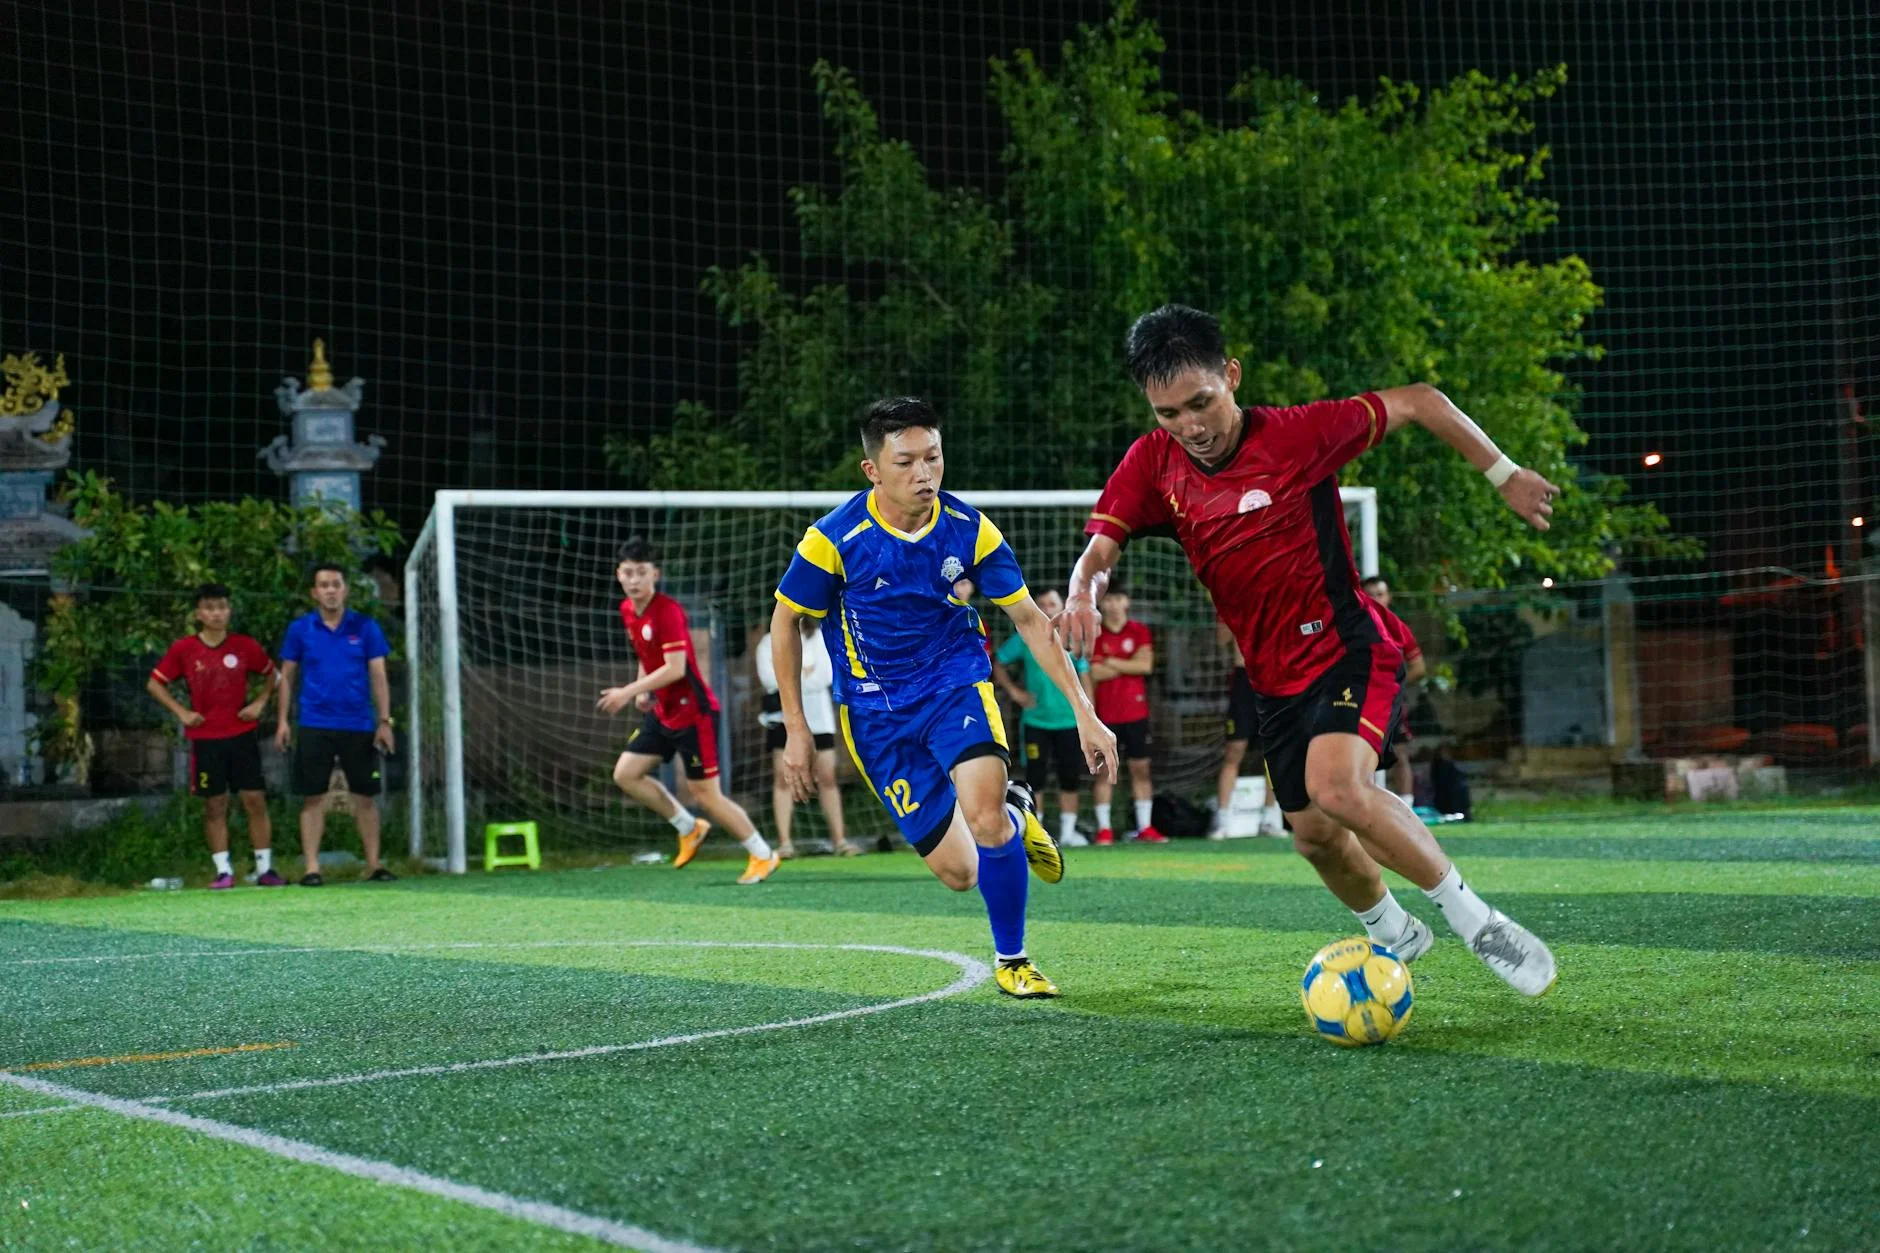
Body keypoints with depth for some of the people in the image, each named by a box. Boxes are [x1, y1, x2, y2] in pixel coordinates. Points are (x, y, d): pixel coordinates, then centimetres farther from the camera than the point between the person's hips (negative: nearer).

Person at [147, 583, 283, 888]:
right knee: (214, 805, 1)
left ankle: (265, 868, 3)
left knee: (255, 800, -2)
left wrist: (259, 703, 3)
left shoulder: (245, 646, 1)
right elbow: (154, 684, 7)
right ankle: (223, 870, 5)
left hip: (242, 734, 1)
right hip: (205, 739, -1)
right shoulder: (184, 649, -1)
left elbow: (272, 674, 16)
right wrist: (181, 712, -2)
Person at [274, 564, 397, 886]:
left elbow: (378, 676, 3)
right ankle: (312, 868, 2)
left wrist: (384, 721, -4)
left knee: (366, 797, 3)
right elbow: (287, 676, 8)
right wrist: (282, 720, 1)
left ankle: (374, 865, 9)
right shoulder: (300, 629, 4)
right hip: (315, 726, 0)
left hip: (358, 726, 0)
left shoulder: (365, 627, 3)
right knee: (313, 798, -1)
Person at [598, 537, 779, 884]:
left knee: (706, 794, -5)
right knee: (626, 774, 4)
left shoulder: (668, 611, -21)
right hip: (663, 711, 9)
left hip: (694, 712, -9)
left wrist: (629, 691, -25)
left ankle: (762, 855, 10)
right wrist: (643, 691, 5)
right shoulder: (627, 610, 6)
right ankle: (690, 828, 19)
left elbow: (675, 668, -26)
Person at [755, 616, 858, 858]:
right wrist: (804, 672, -11)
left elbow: (826, 675, -8)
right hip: (783, 718, -1)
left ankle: (838, 839, 4)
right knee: (783, 777, -7)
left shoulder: (820, 638, 5)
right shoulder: (769, 642, 3)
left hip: (817, 716, 1)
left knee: (827, 776, -1)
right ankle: (784, 842, -7)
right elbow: (768, 677, -11)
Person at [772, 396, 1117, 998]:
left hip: (957, 683, 0)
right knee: (958, 871, -3)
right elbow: (785, 620, -2)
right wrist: (796, 727, -2)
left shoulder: (969, 529, -12)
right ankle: (1013, 817, 35)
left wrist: (1083, 711, -8)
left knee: (983, 808, -29)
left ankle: (1012, 959, -6)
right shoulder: (835, 537, -17)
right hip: (875, 711, 0)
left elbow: (1029, 619, -4)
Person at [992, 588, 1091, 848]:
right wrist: (1013, 691, -3)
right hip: (1035, 720, -1)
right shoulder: (1025, 638, 0)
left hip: (1069, 721, 1)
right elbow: (997, 664, 7)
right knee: (1035, 778, -1)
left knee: (1071, 778, 4)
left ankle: (1067, 831, 14)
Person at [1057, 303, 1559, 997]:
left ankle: (1479, 922, -18)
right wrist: (1083, 595, -32)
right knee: (1315, 837, 12)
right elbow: (1099, 550, -8)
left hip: (1349, 651, -6)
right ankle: (1394, 934, 41)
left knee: (1336, 786, -30)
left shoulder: (1297, 434, -16)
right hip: (1274, 677, 6)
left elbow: (1420, 402, -6)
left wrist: (1505, 475, -3)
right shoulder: (1152, 464, -3)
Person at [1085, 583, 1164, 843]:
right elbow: (1095, 673, -9)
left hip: (1136, 712, 1)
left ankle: (1145, 827, 8)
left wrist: (1111, 662, -7)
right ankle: (1104, 829, 1)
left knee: (1141, 768, 3)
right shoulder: (1095, 635, 2)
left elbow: (1146, 665, -7)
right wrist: (1130, 666, -6)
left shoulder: (1140, 632, 6)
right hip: (1105, 713, -1)